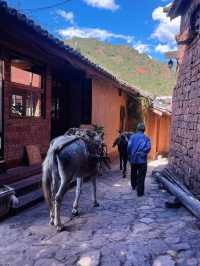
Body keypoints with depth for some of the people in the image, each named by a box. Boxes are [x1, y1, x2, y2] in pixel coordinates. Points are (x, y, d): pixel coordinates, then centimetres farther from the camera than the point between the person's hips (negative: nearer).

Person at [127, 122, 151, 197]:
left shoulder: (132, 136, 0)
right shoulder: (146, 138, -5)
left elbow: (129, 147, -8)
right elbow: (148, 147, -20)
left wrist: (130, 156, 3)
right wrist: (143, 153, -5)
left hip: (133, 159, 3)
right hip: (142, 160, -3)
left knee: (133, 174, 23)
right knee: (141, 176, 4)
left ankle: (134, 186, 45)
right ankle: (140, 192, 5)